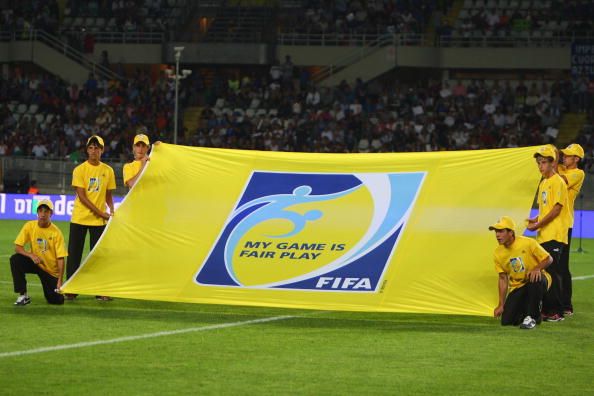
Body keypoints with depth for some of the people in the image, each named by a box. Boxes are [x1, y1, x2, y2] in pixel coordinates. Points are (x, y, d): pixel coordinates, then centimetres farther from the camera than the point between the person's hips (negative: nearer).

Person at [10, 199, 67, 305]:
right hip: (35, 263, 2)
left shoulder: (56, 232, -17)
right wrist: (31, 255, -32)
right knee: (15, 259, -28)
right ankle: (23, 295, -18)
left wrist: (60, 281, -23)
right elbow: (17, 247, -12)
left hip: (51, 270, -2)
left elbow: (60, 259, -16)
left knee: (57, 300, -12)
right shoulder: (29, 226, -11)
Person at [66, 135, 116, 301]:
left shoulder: (108, 171, 5)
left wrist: (111, 211, -6)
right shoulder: (80, 170, -4)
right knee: (74, 254, 0)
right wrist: (100, 212, -15)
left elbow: (108, 195, 13)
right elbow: (81, 196, -10)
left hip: (99, 220, 2)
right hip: (79, 218, -2)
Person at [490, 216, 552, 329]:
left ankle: (532, 317, -23)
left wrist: (537, 268, -31)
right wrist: (501, 305, -1)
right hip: (517, 286, 3)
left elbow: (548, 259, -9)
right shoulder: (498, 253, -4)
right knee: (506, 321, -13)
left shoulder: (528, 243, -17)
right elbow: (503, 278, 3)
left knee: (535, 279, -42)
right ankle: (526, 310, 20)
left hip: (535, 282, -3)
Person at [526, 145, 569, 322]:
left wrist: (539, 224, -14)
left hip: (555, 236, -9)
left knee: (553, 272, -9)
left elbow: (557, 208, -15)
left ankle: (556, 311, -6)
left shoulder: (557, 182, -9)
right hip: (543, 235, 9)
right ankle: (546, 309, 13)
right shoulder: (543, 183, 18)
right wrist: (535, 220, 5)